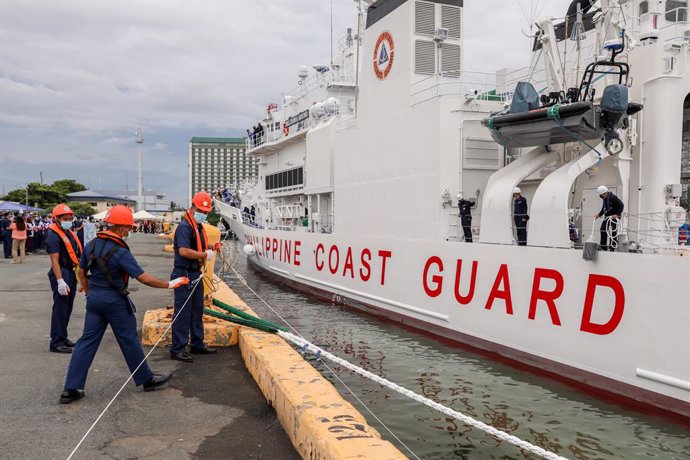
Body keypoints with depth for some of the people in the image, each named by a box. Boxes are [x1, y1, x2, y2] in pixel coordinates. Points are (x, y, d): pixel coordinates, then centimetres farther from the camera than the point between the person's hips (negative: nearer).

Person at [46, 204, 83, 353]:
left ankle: (62, 337, 28)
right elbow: (55, 260, -20)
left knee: (67, 309, 17)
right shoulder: (54, 236, -14)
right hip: (62, 274, -9)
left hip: (72, 274, 9)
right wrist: (60, 281, -25)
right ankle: (56, 343, 0)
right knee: (60, 309, -5)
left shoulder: (70, 233, 14)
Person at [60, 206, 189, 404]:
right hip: (115, 300, -6)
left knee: (88, 341, 8)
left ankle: (71, 388, 7)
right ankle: (146, 379, 21)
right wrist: (168, 284, -13)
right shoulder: (120, 252, -20)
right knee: (129, 340, 6)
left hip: (94, 298, 6)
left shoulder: (91, 245, 2)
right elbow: (143, 278, -21)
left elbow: (81, 272, 12)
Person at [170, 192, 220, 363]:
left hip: (196, 274, 10)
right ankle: (177, 350, 3)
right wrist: (205, 255, -23)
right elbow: (183, 251, -29)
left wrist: (211, 247, 9)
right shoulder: (184, 227, -17)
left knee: (197, 311, 17)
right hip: (184, 275, -10)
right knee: (182, 313, -5)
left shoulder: (199, 227, 14)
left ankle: (197, 344, 29)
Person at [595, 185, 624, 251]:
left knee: (613, 232, -10)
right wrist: (599, 215, 15)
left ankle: (613, 247, -4)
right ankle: (604, 247, 12)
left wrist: (617, 214, -25)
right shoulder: (604, 199, 12)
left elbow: (621, 205, -18)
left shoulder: (613, 197, -15)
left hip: (614, 217, -9)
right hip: (607, 217, 9)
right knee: (602, 230, 5)